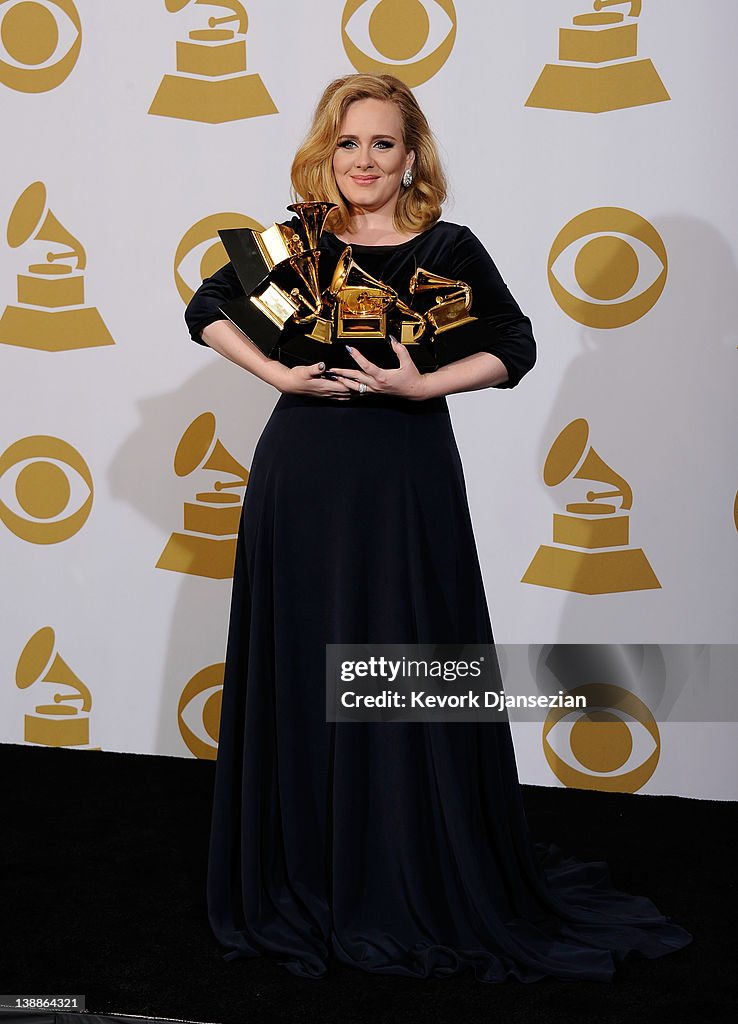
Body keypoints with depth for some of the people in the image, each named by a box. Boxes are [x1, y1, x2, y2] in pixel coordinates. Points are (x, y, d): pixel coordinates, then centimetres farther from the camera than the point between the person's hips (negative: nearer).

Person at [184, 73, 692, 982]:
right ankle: (300, 875, 20)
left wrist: (422, 386, -13)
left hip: (408, 480, -1)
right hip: (302, 474, 2)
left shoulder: (448, 249, 0)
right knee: (301, 670, 6)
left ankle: (420, 885, 15)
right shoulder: (296, 243, 4)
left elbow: (515, 348, 1)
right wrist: (279, 373, -3)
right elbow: (206, 309, 12)